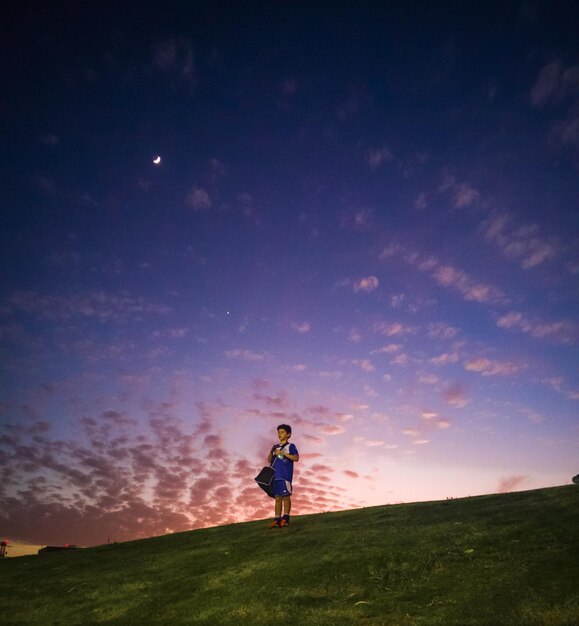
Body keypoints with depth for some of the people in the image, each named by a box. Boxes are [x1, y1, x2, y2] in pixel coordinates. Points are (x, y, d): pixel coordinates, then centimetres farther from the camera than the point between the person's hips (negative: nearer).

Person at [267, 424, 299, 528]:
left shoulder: (290, 446, 3)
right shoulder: (275, 447, 20)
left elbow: (296, 458, -10)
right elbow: (269, 461, 20)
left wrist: (283, 453, -15)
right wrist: (271, 452, -1)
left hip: (285, 475, -5)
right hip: (275, 475, 5)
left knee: (286, 496, -6)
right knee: (277, 497, 5)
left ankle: (286, 519, -1)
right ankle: (277, 520, 7)